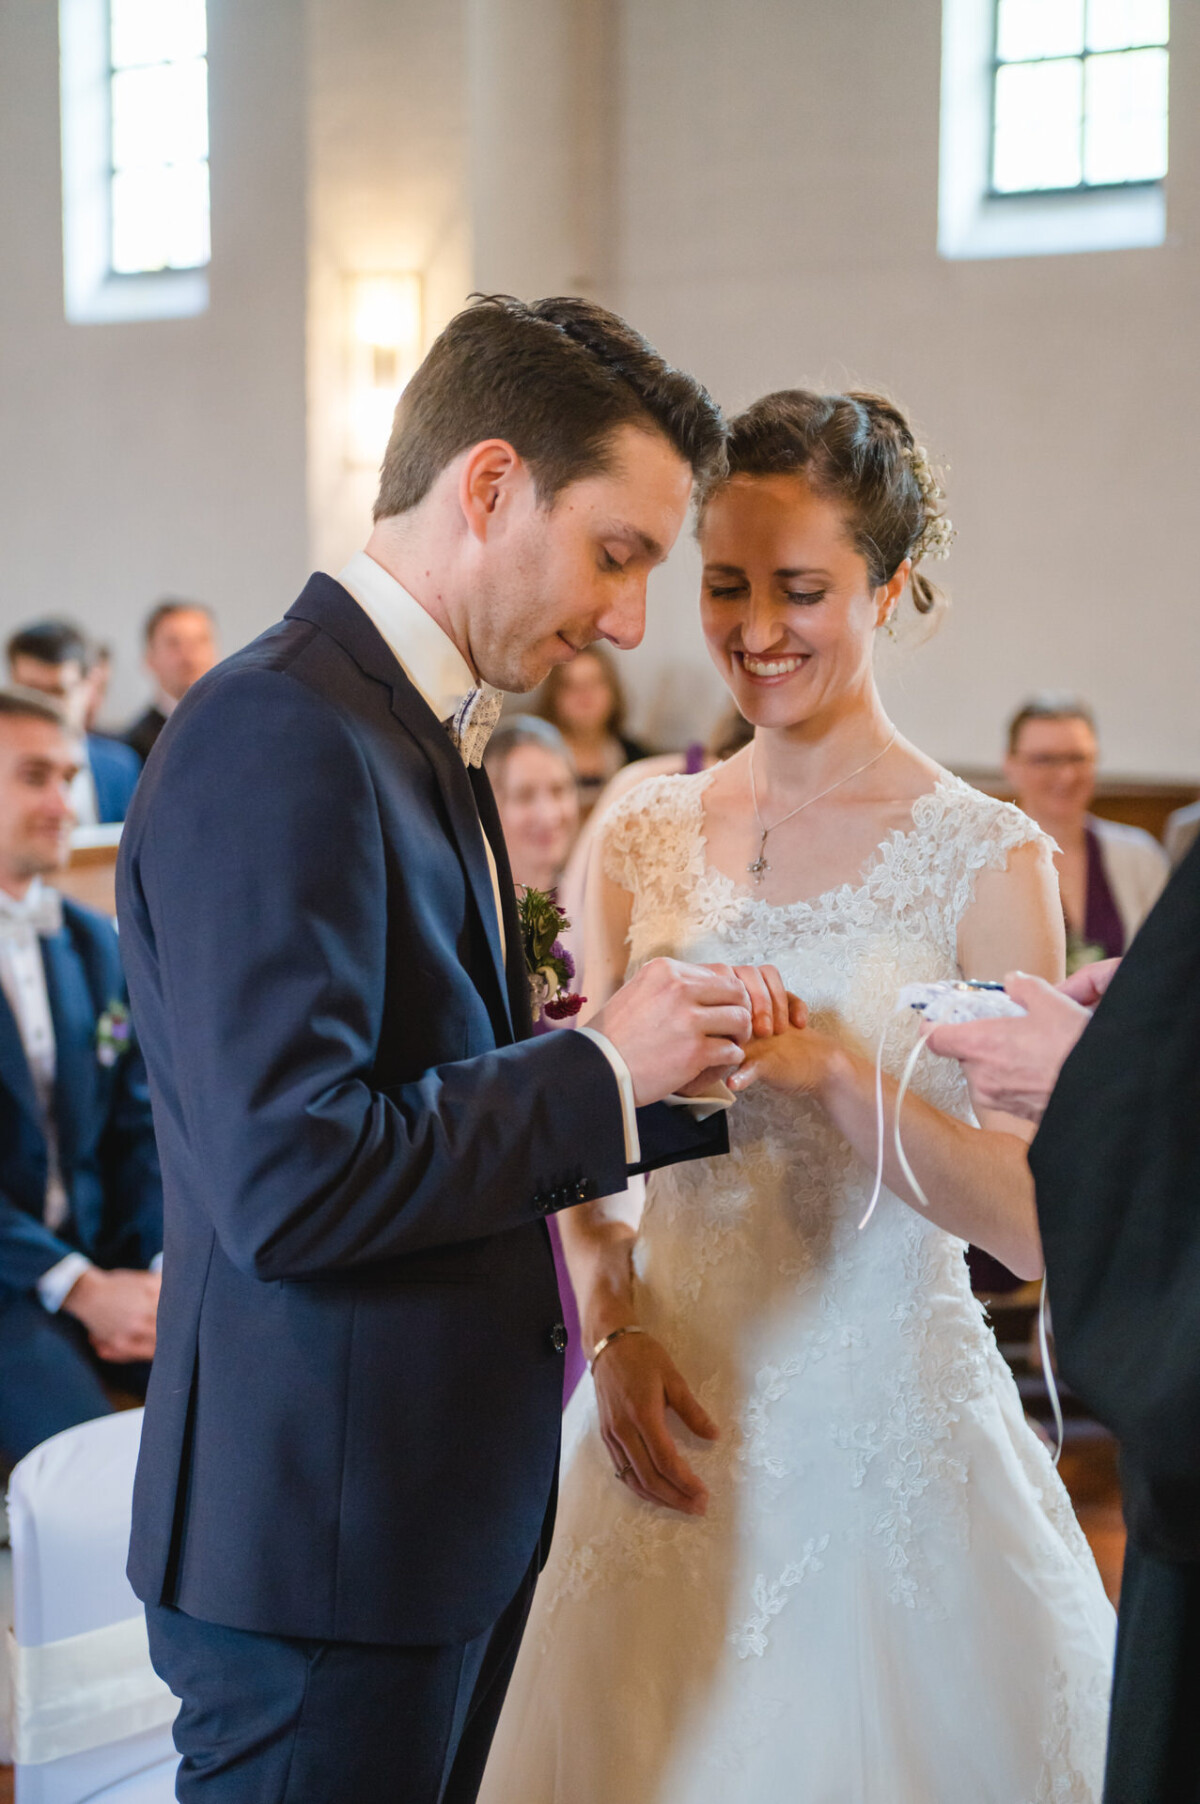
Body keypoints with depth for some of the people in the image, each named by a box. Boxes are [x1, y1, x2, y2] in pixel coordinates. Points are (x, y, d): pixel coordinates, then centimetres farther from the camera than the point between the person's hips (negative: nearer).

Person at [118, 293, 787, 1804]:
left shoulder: (419, 733, 13)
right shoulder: (276, 739, -20)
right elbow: (288, 1184, -26)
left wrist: (683, 1079, 3)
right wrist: (599, 1069, -17)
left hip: (445, 1510, 10)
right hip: (321, 1557, -10)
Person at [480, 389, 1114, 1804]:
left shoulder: (987, 860, -9)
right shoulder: (647, 832, 4)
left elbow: (1031, 1220, -12)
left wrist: (833, 1073, -24)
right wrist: (611, 1322, -4)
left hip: (885, 1437, -4)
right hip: (672, 1421, 4)